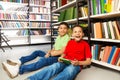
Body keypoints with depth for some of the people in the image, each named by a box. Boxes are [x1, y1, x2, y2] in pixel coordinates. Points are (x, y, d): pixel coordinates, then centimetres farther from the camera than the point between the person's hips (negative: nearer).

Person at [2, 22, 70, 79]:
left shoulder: (67, 38, -14)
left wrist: (50, 53, -9)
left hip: (59, 57, -9)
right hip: (53, 55, 10)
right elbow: (54, 48, 13)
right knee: (37, 52, 8)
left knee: (43, 61, -34)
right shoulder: (58, 37, 14)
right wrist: (49, 52, -7)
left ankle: (19, 69, -46)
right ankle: (19, 62, -8)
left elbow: (62, 52, -20)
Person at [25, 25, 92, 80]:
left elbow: (88, 61, 3)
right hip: (65, 62, 4)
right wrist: (61, 58, -3)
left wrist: (78, 63, -15)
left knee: (68, 71, -39)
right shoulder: (70, 42, 17)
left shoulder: (85, 44, 6)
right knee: (53, 67, -30)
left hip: (76, 65, -3)